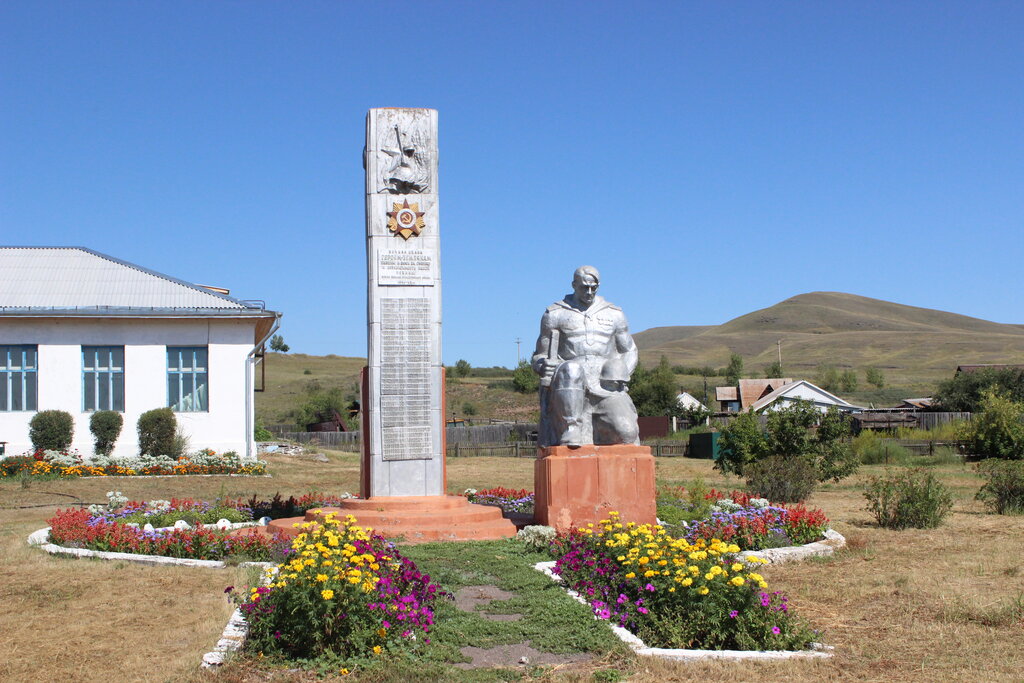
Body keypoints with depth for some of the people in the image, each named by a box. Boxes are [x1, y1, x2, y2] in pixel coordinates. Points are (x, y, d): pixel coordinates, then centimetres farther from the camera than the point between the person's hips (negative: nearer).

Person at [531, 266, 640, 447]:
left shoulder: (614, 314, 16)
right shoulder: (556, 314, 9)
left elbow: (629, 352, 23)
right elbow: (541, 355, 11)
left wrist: (621, 373, 0)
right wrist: (543, 365, -15)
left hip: (605, 385, 2)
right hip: (568, 386, -1)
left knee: (625, 432, -25)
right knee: (571, 371, -42)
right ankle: (571, 429, -34)